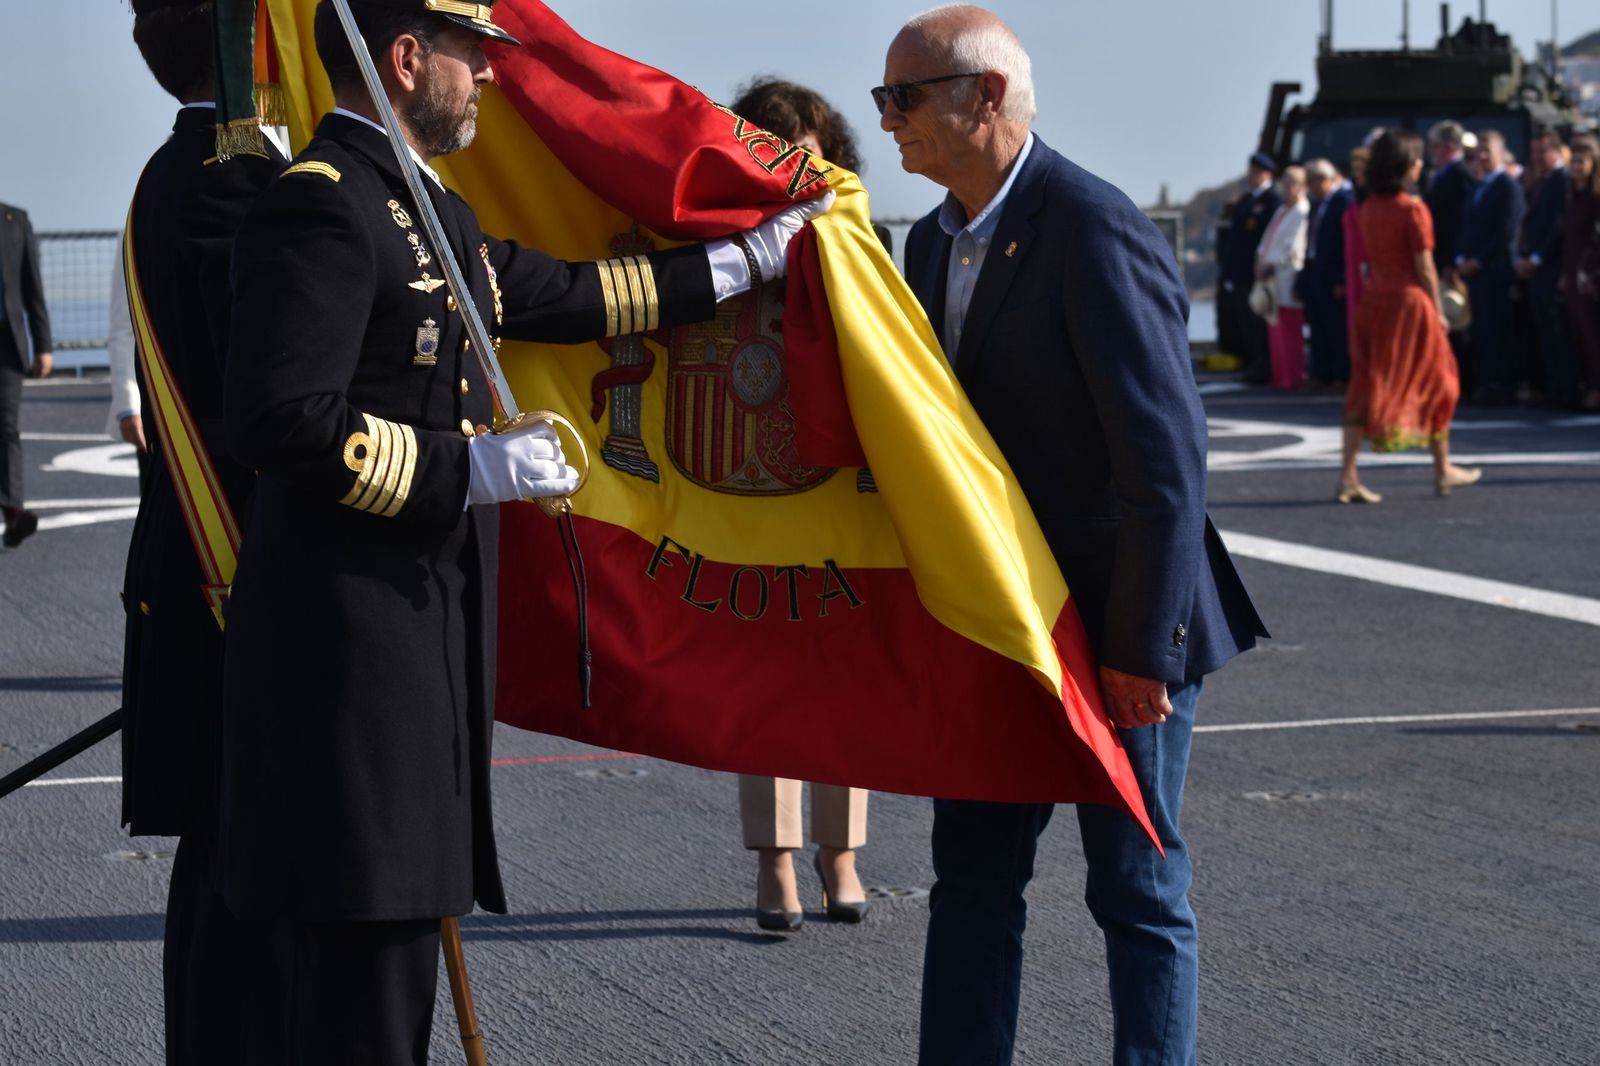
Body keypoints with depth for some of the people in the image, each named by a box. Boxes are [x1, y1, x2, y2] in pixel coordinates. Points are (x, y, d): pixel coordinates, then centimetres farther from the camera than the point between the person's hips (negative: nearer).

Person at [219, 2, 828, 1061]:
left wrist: (742, 260, 31)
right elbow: (285, 424, -23)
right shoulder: (320, 207, -16)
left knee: (401, 923, 14)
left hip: (422, 627, 10)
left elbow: (558, 294, 27)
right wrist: (477, 469, -18)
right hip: (353, 636, -10)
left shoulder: (424, 208, 16)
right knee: (368, 946, -8)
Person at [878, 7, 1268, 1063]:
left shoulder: (1095, 231, -20)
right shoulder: (937, 241, 8)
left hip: (1117, 626, -8)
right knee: (974, 876, 11)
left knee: (1139, 889, 1)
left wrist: (1141, 647, -22)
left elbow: (1166, 457, -22)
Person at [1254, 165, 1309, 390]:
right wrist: (1261, 259, 5)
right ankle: (1279, 377, 15)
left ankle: (1292, 378, -1)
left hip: (1287, 281, -9)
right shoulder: (1282, 212, 18)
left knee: (1289, 332, -5)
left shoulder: (1302, 213, -11)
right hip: (1273, 280, 9)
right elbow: (1268, 240, 22)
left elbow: (1294, 249, -17)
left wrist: (1272, 265, -13)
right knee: (1275, 331, 10)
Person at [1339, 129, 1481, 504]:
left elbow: (1366, 259, 8)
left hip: (1374, 300, 6)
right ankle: (1443, 470, 22)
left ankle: (1348, 476, -4)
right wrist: (1438, 310, -4)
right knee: (1433, 384, 12)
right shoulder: (1413, 209, -14)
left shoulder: (1368, 208, 5)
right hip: (1409, 303, -6)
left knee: (1367, 387, 6)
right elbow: (1425, 268, -12)